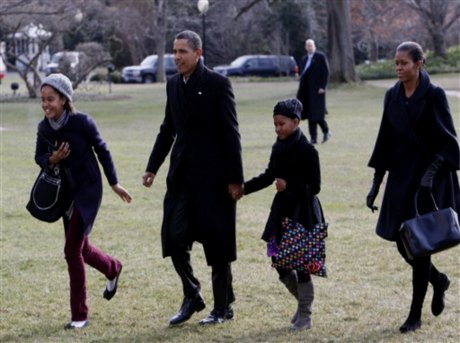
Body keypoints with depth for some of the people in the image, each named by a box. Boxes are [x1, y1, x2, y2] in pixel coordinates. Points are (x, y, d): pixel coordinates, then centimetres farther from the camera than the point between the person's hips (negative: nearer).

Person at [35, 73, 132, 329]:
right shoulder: (44, 127, -7)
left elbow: (102, 151, -8)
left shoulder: (82, 122, -20)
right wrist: (51, 160, -16)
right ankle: (113, 269, 51)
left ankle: (80, 316, 3)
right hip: (65, 192, 6)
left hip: (88, 190, -6)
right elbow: (39, 156, 7)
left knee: (72, 251, -9)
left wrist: (114, 183, 0)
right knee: (81, 247, 18)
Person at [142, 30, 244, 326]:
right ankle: (192, 297, 19)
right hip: (182, 174, 6)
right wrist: (153, 167, 10)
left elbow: (231, 133, -10)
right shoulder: (174, 85, 9)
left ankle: (223, 306, 16)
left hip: (212, 175, -6)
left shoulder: (218, 84, -10)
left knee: (217, 241, 3)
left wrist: (235, 178, -12)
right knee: (174, 237, 1)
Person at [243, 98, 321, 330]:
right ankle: (303, 301, 29)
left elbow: (314, 187, -14)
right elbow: (268, 176, 19)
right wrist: (243, 188, 11)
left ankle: (305, 315, 11)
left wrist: (289, 185, -25)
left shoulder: (307, 151, -14)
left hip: (301, 211, -7)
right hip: (282, 208, 7)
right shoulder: (278, 148, 7)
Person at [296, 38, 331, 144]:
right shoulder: (304, 59, 16)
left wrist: (323, 87, -14)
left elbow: (326, 72, -6)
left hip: (317, 89, -5)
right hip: (307, 90, 5)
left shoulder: (321, 57, -2)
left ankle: (326, 131, 14)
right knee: (310, 113, 2)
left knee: (317, 112, -8)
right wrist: (301, 90, 13)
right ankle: (313, 138, 4)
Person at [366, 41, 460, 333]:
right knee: (402, 242, 6)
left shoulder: (434, 95, -10)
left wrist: (431, 171, -24)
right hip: (401, 177, 6)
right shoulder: (392, 96, 7)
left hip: (430, 179, -6)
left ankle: (416, 315, 6)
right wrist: (376, 183, 9)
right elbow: (385, 141, 11)